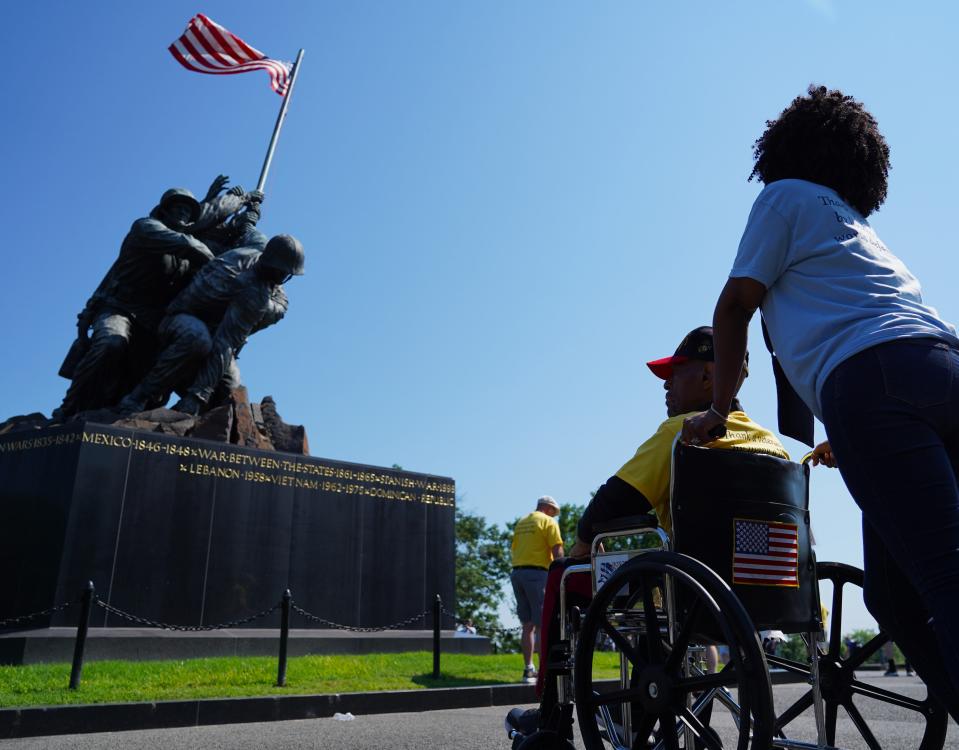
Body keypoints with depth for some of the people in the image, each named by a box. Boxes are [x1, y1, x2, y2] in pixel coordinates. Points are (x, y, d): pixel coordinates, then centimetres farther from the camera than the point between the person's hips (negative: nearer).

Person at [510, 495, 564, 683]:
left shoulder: (521, 523, 19)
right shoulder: (548, 522, -1)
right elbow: (557, 551, -10)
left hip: (517, 573, 7)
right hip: (538, 573, -7)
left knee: (527, 625, 11)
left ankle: (528, 669, 12)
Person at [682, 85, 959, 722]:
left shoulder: (787, 195, 16)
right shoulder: (861, 227, 38)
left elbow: (735, 306, 11)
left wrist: (719, 410, 19)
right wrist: (844, 443, 47)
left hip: (874, 382, -8)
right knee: (894, 594, 10)